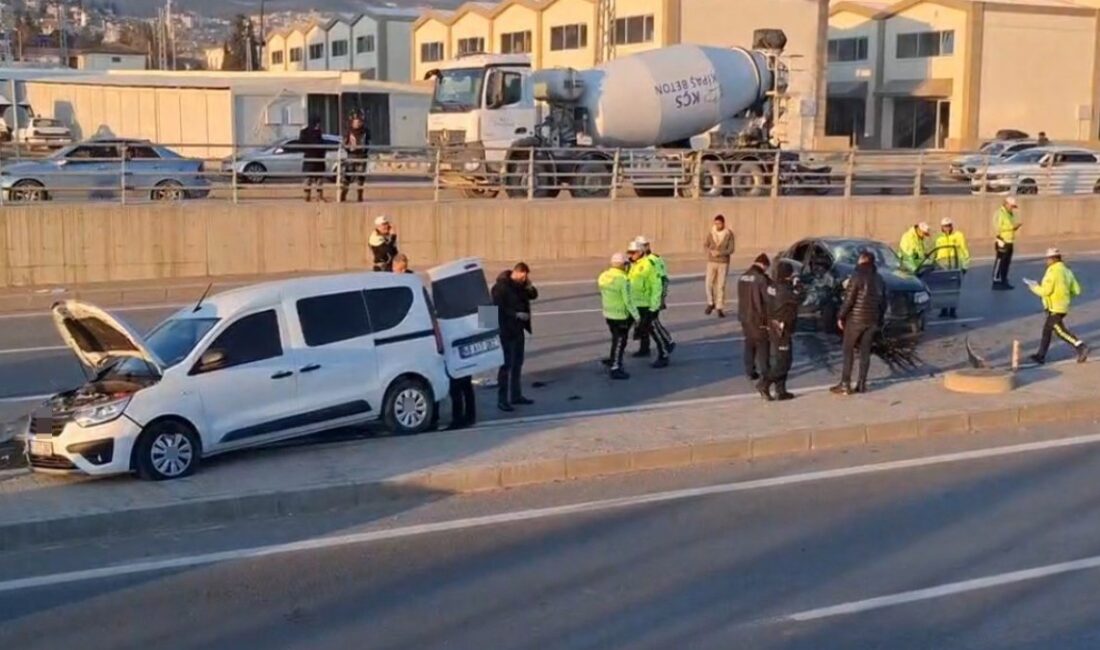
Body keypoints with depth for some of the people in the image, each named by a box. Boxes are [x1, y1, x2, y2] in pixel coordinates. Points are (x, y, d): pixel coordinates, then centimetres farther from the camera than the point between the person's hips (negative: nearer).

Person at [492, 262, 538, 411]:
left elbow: (533, 295, 13)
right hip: (506, 331, -8)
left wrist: (529, 285, -7)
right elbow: (498, 309, -20)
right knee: (506, 365, -7)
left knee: (517, 364, 15)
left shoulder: (520, 285, 8)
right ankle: (502, 400, -4)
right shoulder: (500, 287, -16)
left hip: (518, 330, 8)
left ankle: (516, 396, 26)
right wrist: (516, 314, -22)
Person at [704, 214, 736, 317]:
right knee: (709, 284, -1)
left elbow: (731, 249, -7)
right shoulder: (711, 233, 0)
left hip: (723, 263, -2)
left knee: (721, 286, -1)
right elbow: (705, 245, 5)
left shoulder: (729, 234, -6)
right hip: (711, 262, 2)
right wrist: (711, 251, -16)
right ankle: (711, 303, 21)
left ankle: (720, 308, 5)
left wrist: (719, 253, -21)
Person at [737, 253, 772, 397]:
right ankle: (763, 380, -11)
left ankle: (750, 372, 31)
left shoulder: (742, 277, 5)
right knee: (763, 348, -4)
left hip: (744, 317, 7)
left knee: (749, 344, 21)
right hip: (759, 319, -7)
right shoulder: (762, 279, -17)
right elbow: (769, 299, -15)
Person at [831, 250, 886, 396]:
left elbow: (848, 300, -14)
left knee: (848, 351, 0)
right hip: (872, 321, 6)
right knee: (865, 352, 9)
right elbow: (883, 303, 13)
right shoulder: (879, 279, 10)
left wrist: (841, 317, -6)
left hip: (855, 319, -6)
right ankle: (862, 384, 9)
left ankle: (845, 384, -3)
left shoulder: (857, 277, -11)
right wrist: (879, 320, 20)